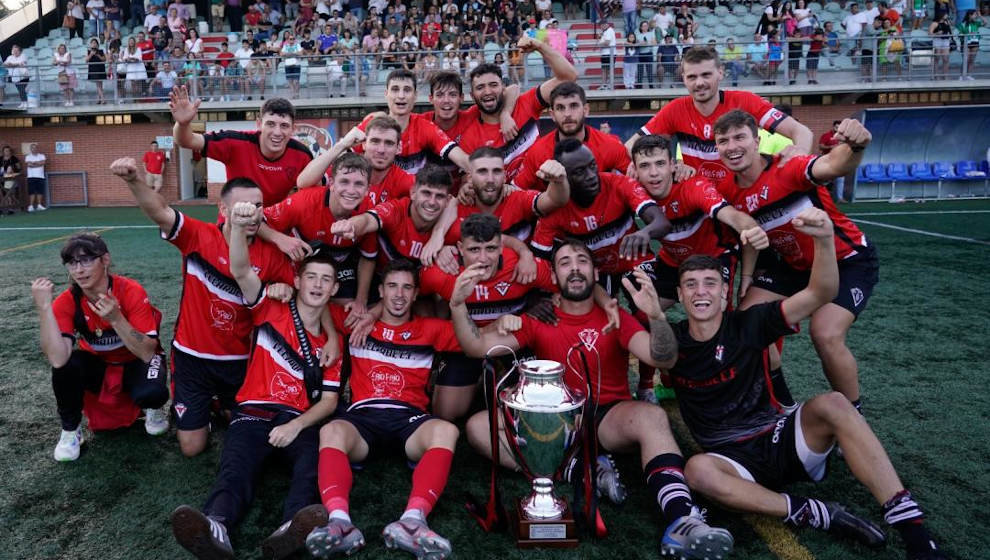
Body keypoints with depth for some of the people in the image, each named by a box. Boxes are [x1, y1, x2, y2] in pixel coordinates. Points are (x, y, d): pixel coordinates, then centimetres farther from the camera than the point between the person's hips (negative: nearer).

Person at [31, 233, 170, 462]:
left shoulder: (132, 291, -25)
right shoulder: (67, 302, -18)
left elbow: (147, 353, -29)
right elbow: (57, 359, -33)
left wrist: (115, 318, -42)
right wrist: (43, 307, -37)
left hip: (135, 365, -2)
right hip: (98, 366, 3)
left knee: (151, 393, -35)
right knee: (66, 365, -30)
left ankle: (153, 409, 4)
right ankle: (70, 430, -4)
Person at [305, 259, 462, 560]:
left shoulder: (430, 329, 19)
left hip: (409, 417, 0)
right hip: (363, 415, 0)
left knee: (446, 431, -33)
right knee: (330, 431, -34)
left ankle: (412, 520, -52)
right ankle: (340, 522, -53)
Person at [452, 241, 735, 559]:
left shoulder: (615, 318, 2)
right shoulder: (538, 320, 5)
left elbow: (663, 360, -13)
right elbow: (477, 348, -2)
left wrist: (656, 315, -33)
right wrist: (458, 305, -21)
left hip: (610, 418, -1)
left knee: (652, 416, -33)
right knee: (478, 427, -21)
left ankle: (681, 522, -48)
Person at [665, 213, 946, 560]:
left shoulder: (747, 324, -4)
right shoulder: (672, 341, 0)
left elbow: (820, 295, -11)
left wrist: (824, 239, -28)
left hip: (780, 440, 1)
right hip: (736, 462, 0)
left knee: (831, 404, -29)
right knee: (698, 470, -35)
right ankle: (818, 515, -27)